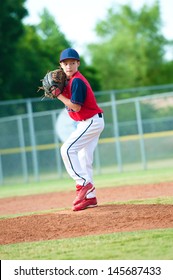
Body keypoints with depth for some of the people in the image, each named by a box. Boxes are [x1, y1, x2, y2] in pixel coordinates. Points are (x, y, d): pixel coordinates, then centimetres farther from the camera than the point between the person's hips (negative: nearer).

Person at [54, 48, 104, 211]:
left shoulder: (77, 81, -18)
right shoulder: (70, 80, 12)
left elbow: (76, 107, -22)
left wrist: (58, 95, -16)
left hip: (91, 122, -10)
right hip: (89, 123, 10)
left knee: (67, 149, -18)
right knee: (83, 159, 11)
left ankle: (83, 183, -19)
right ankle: (90, 197, 14)